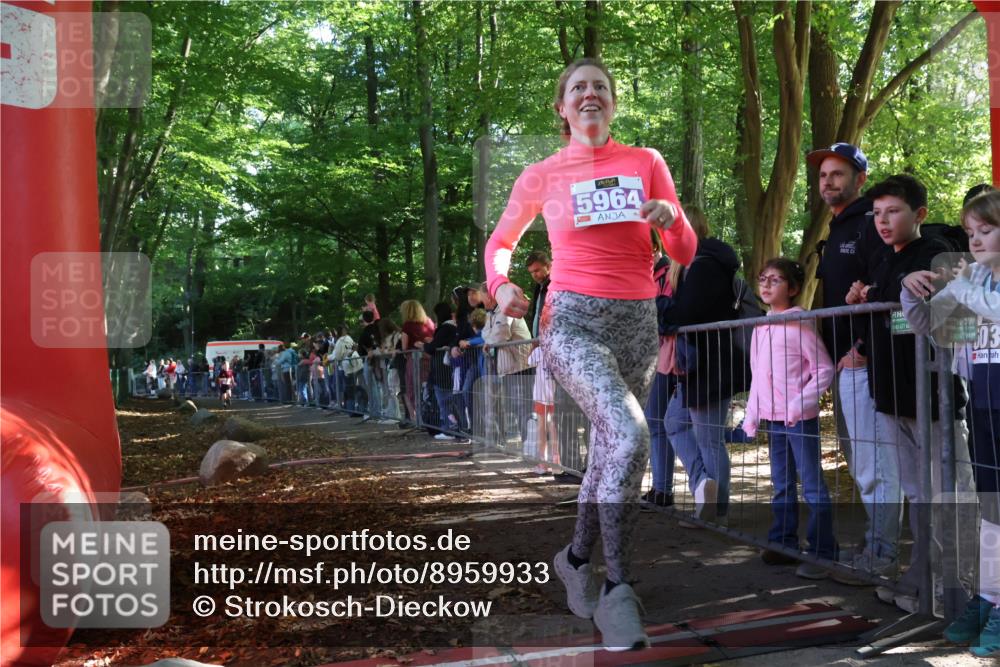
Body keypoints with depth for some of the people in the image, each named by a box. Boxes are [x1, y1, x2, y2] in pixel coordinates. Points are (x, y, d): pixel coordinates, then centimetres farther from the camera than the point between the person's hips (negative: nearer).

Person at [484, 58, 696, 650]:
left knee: (610, 450, 13)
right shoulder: (542, 175, 4)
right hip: (573, 319, -4)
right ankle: (618, 591, -17)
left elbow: (686, 255, 8)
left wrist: (671, 217, -14)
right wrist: (500, 282, -4)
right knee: (630, 434, -27)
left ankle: (577, 557, 39)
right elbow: (501, 240, 17)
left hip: (638, 322, 4)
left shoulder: (647, 163, 7)